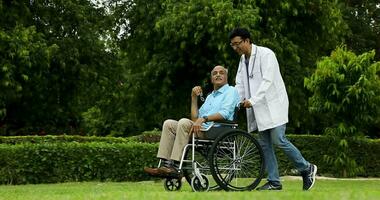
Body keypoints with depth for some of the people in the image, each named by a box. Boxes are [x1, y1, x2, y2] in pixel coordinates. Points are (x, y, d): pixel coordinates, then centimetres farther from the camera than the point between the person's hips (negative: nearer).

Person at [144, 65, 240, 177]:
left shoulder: (231, 91, 7)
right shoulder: (209, 97, 30)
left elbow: (225, 114, -12)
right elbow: (195, 119, 22)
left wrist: (204, 118, -24)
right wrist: (194, 98, 16)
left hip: (217, 130, -8)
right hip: (202, 128, 8)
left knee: (184, 122, -29)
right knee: (168, 124, -5)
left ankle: (175, 167, -34)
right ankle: (166, 165, -19)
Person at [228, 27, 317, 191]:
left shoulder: (266, 54, -11)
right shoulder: (242, 60, 13)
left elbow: (267, 81, -20)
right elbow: (239, 85, 11)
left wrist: (252, 100, -27)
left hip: (273, 105, -8)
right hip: (259, 109, 8)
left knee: (278, 140, -14)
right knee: (264, 145, 3)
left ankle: (307, 169, 2)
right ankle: (274, 182, 6)